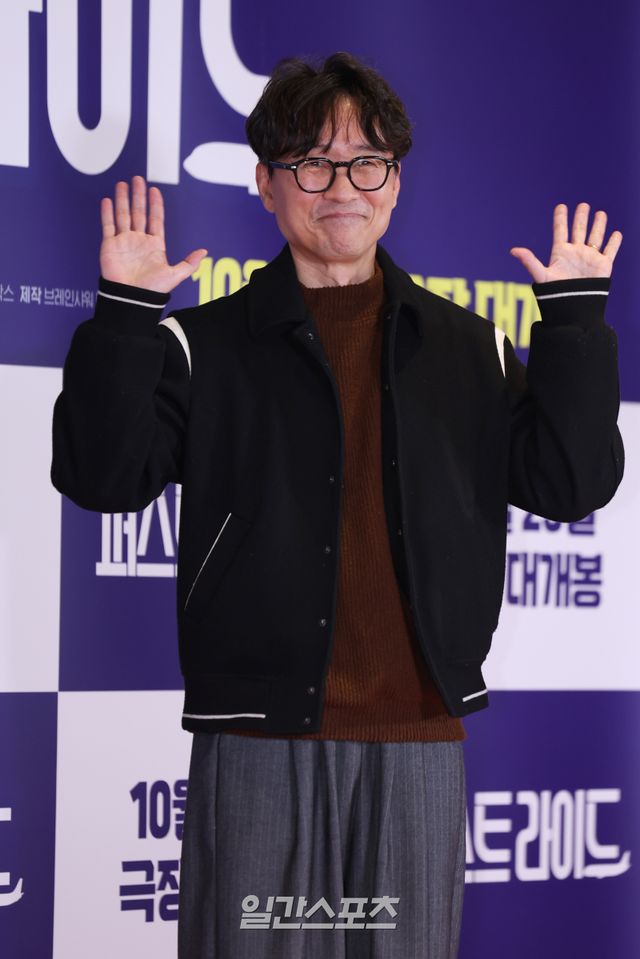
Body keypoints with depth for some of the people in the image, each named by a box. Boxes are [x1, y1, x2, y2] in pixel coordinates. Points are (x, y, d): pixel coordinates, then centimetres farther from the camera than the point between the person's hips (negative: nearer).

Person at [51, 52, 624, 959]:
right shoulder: (205, 345, 5)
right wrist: (125, 313, -14)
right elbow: (102, 475, -5)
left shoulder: (470, 349, 12)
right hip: (259, 740, -2)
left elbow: (572, 481, 5)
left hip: (417, 744, 2)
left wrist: (574, 316, -1)